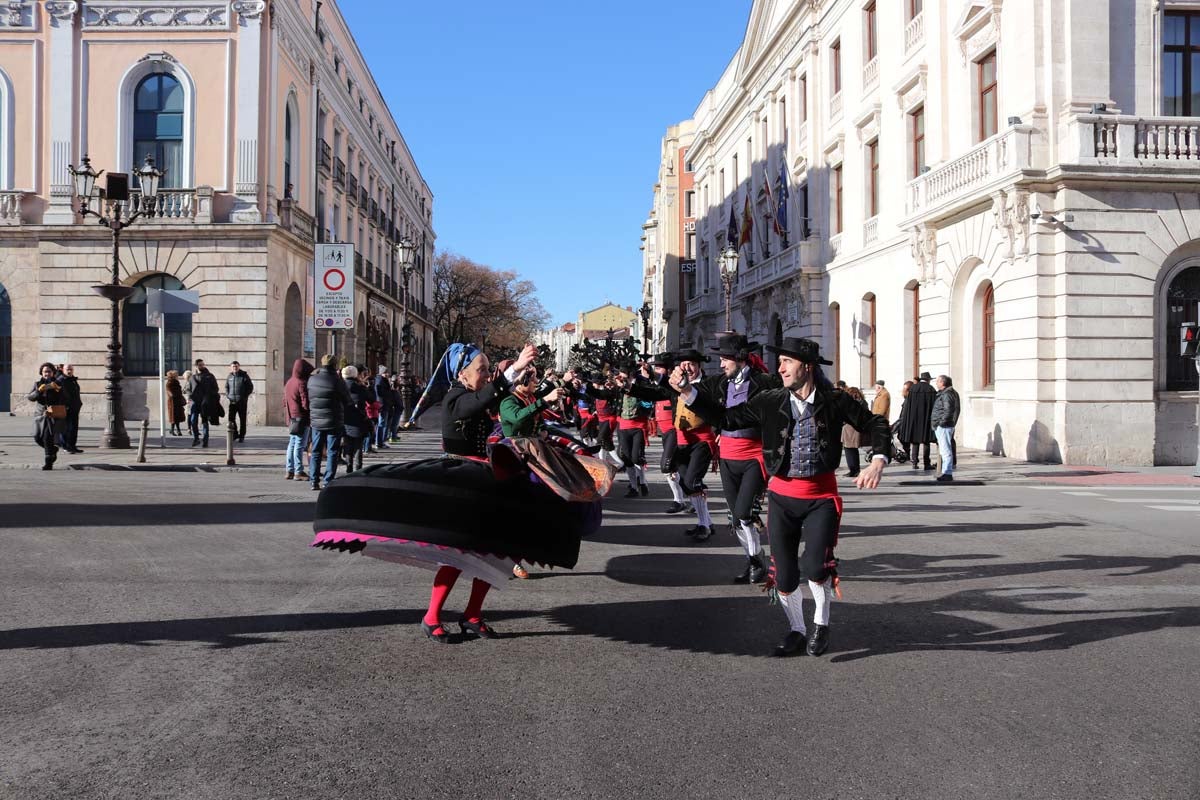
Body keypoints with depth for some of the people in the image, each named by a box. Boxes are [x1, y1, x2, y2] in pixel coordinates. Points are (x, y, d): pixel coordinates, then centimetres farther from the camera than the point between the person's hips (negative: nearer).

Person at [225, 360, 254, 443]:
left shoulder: (244, 376, -3)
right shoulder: (230, 376, 8)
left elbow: (250, 387, 0)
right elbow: (226, 387, 21)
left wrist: (245, 396, -7)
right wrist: (227, 395, 6)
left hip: (242, 402, -3)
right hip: (232, 401, 3)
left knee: (242, 419, 1)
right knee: (231, 418, 0)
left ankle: (241, 436, 8)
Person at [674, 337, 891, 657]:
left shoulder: (835, 401, -7)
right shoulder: (770, 401, -3)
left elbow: (875, 424, 5)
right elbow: (727, 418, 1)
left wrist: (877, 462, -11)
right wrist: (687, 391, -9)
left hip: (821, 497, -2)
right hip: (782, 497, 2)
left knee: (816, 565, -19)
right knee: (784, 574, 6)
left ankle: (821, 622, 11)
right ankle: (797, 630, 31)